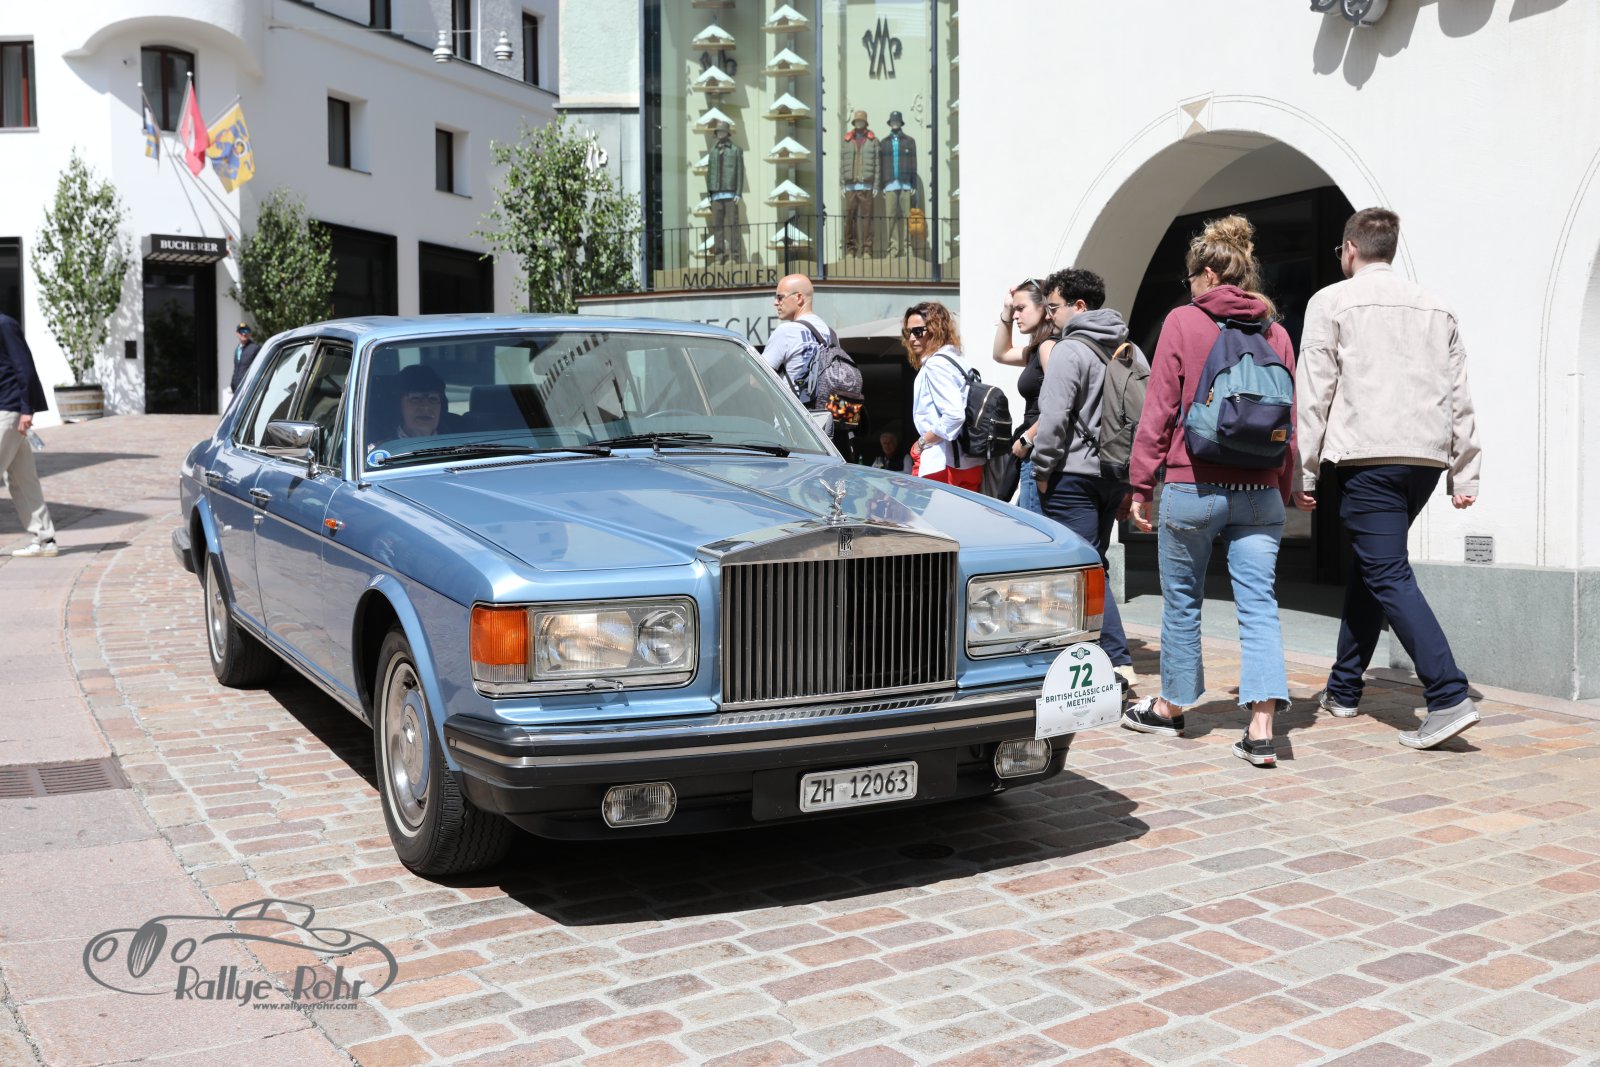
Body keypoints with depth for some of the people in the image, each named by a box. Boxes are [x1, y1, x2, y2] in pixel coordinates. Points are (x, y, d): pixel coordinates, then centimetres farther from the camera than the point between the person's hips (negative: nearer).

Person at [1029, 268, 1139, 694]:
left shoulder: (1069, 350, -11)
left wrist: (1043, 471, -7)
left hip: (1073, 475, -8)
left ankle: (1119, 662, -13)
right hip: (1113, 474, 9)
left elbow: (1054, 418, -18)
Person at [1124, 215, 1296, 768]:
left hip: (1193, 487, -3)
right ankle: (1262, 728, -6)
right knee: (1259, 603, 1)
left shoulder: (1182, 321, -4)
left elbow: (1159, 410, -5)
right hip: (1259, 492, 4)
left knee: (1182, 598, 12)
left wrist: (1141, 484, 0)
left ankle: (1172, 705, 28)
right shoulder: (1275, 332, 9)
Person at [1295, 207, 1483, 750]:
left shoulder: (1332, 301, 3)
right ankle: (1344, 689, 24)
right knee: (1368, 567, 17)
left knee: (1389, 574, -9)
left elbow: (1313, 393, -3)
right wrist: (1465, 474, 15)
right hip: (1428, 458, 6)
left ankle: (1449, 698, -21)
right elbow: (1459, 396, 14)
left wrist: (1305, 473, 0)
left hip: (1368, 455, -6)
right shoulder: (1435, 308, 18)